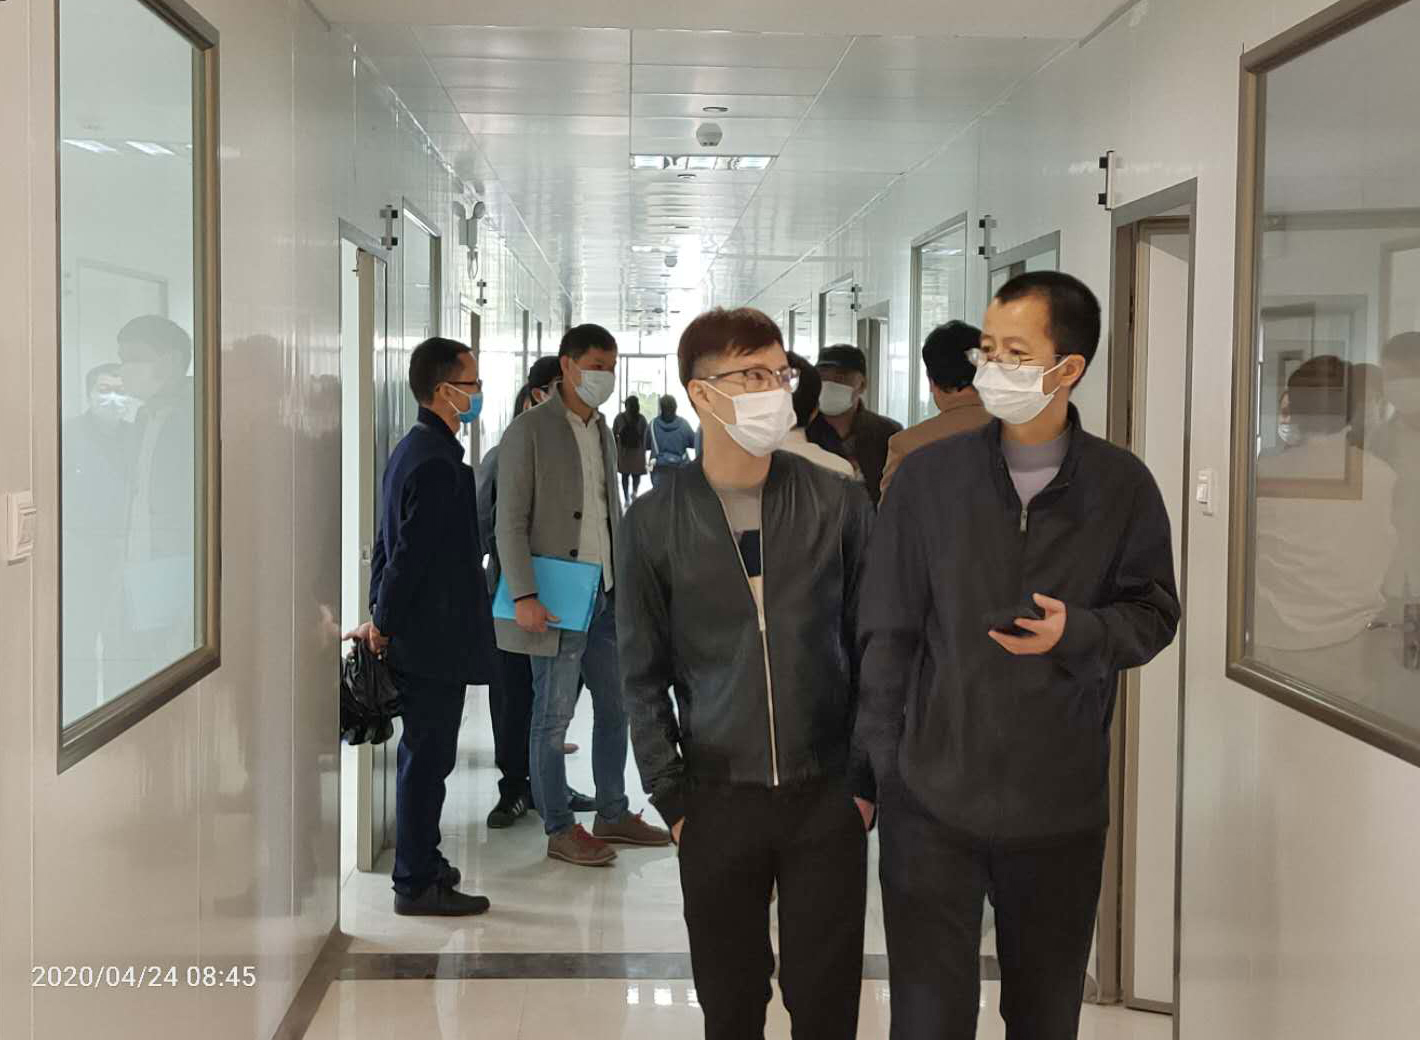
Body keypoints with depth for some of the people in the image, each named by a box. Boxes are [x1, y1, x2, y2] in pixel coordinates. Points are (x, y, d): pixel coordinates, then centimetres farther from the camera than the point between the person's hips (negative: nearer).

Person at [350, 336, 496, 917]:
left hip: (415, 636, 10)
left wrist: (381, 619, 15)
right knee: (428, 759, -2)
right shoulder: (438, 463, -20)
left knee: (423, 755, 18)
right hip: (435, 640, -10)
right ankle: (416, 884, 6)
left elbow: (390, 545, 15)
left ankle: (421, 862, 30)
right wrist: (383, 625, -12)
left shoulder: (410, 450, 12)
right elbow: (410, 554, -21)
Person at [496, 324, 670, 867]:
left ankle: (613, 815, 27)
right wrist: (525, 596, -19)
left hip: (606, 595, 8)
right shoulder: (530, 430, -9)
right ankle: (560, 831, 11)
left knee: (616, 704, 14)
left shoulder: (602, 430, 14)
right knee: (554, 717, 1)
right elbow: (511, 521, -13)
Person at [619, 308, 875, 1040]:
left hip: (826, 796, 0)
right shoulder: (654, 523, -2)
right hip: (717, 801, 0)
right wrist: (673, 801, -1)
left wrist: (866, 780, 0)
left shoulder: (839, 503, -2)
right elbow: (645, 677, 3)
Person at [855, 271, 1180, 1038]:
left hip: (1062, 804, 1)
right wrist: (879, 772, -1)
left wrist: (1077, 632, -16)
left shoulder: (1122, 486, -3)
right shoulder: (927, 475, -4)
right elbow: (888, 631, 0)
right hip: (931, 800, -1)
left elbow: (1154, 613, 6)